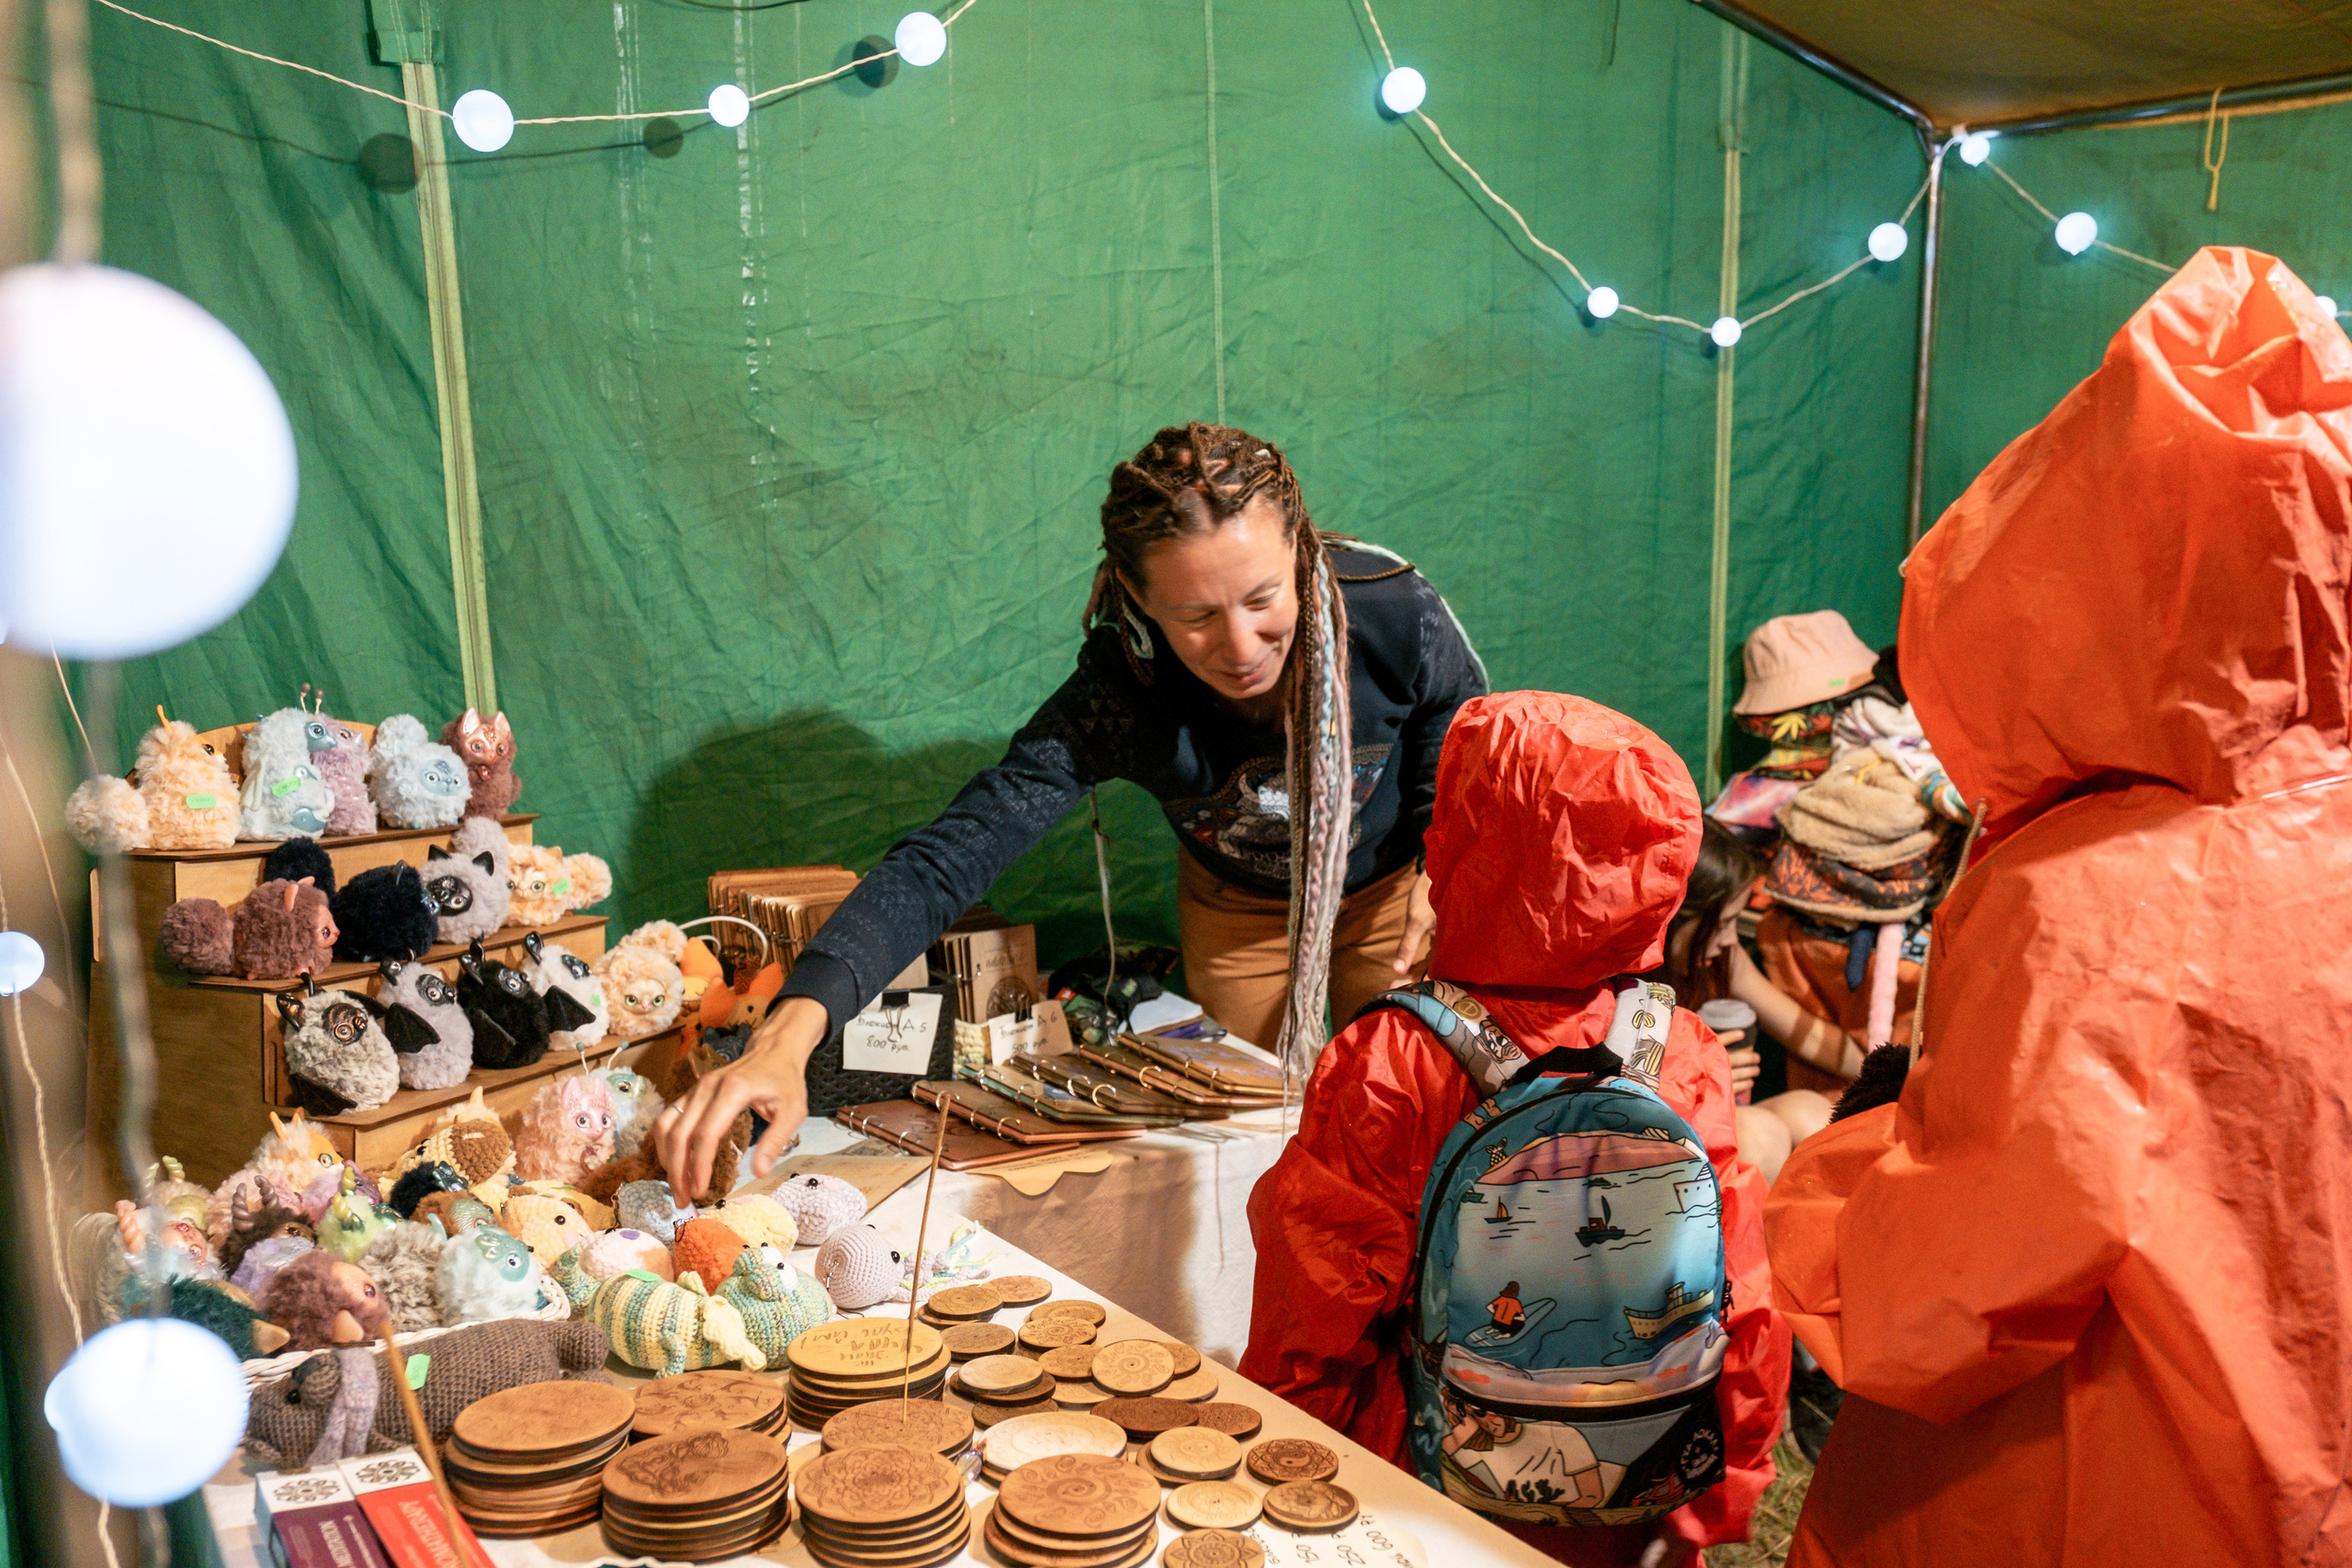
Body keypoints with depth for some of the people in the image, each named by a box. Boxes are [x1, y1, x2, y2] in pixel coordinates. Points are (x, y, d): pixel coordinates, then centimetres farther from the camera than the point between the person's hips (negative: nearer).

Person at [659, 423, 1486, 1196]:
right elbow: (946, 859, -45)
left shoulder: (1399, 617, -34)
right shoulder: (1117, 697, -38)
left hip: (1393, 886, 0)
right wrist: (787, 1035, -60)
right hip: (1238, 908, 0)